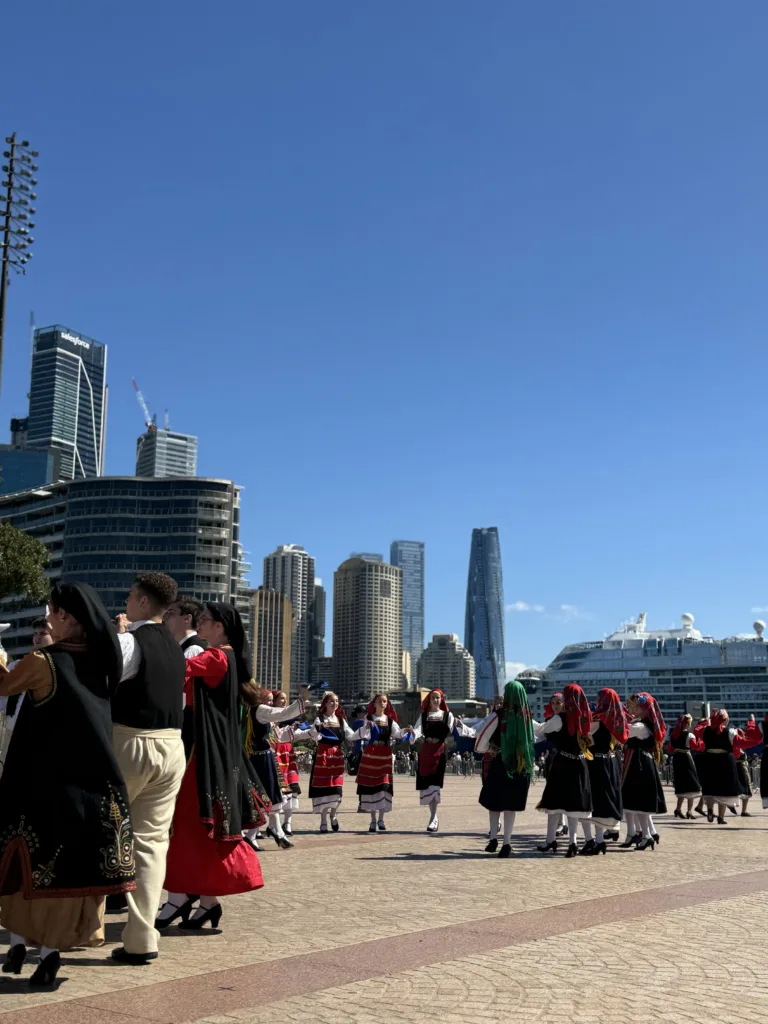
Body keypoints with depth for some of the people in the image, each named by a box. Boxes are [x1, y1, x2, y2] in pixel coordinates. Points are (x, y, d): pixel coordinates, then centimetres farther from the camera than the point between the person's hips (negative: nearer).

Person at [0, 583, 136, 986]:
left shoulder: (42, 661, -12)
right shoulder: (101, 660, 3)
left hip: (46, 779, -4)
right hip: (93, 779, 4)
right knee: (72, 867, 9)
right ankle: (49, 950, 11)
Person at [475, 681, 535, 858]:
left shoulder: (500, 714, -13)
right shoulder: (526, 716, -2)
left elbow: (481, 734, -13)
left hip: (500, 762, -3)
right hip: (521, 764, 3)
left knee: (494, 800, 13)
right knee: (511, 804, 8)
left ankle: (493, 838, 10)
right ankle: (506, 843, 6)